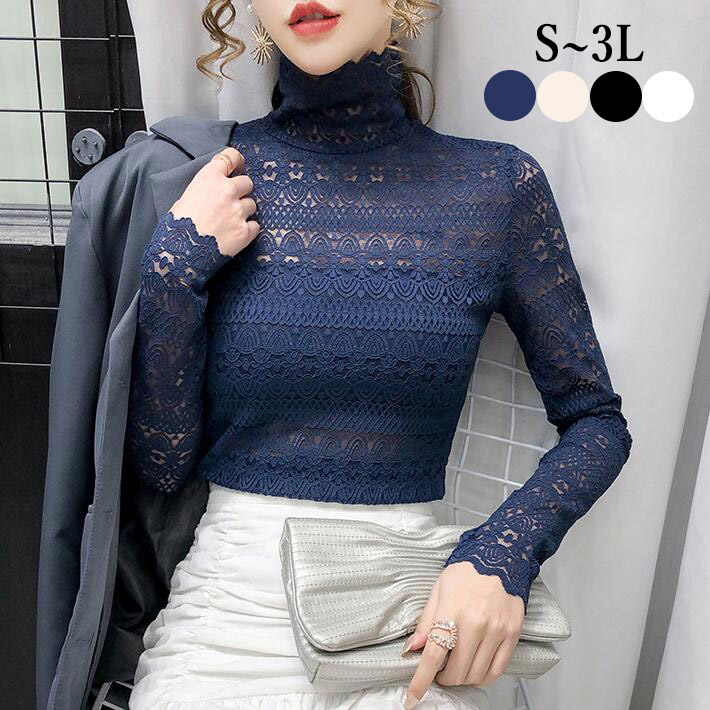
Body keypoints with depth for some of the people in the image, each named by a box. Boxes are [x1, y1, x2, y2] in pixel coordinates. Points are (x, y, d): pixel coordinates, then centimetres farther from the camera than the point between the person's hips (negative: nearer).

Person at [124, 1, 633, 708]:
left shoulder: (496, 185, -6)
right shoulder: (207, 184, -5)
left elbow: (596, 419, 2)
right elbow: (160, 463, -4)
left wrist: (503, 552, -14)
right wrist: (177, 262, -15)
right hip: (230, 603, 1)